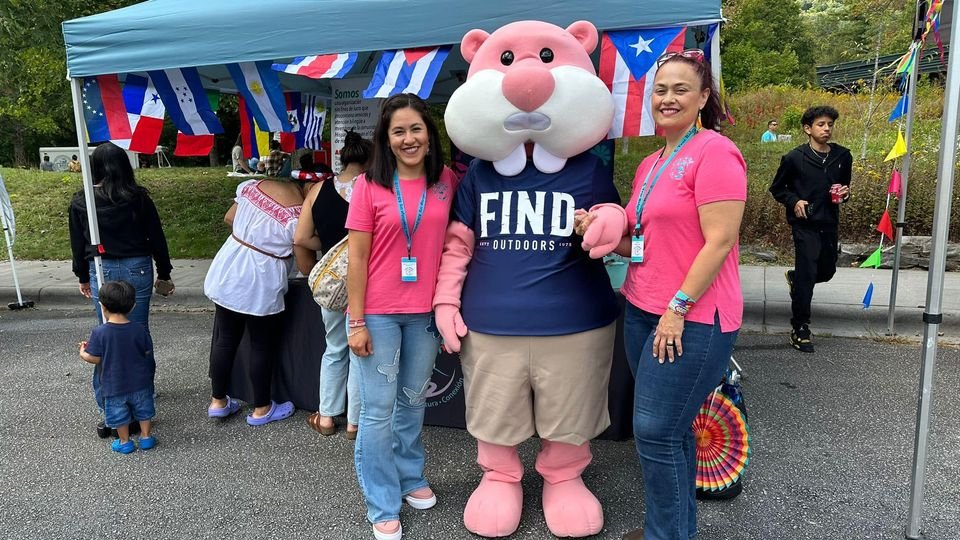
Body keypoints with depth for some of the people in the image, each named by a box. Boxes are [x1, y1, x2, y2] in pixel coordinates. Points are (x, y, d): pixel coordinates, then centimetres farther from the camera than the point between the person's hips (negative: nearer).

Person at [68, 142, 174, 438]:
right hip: (137, 269, -1)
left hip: (101, 272, 1)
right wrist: (164, 274, 10)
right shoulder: (138, 198, -6)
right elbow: (156, 238, -1)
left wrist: (83, 278, 20)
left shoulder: (80, 202, -1)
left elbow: (78, 244, 6)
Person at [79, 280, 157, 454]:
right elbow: (148, 353, -3)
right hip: (140, 382, 2)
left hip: (114, 385, -1)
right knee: (143, 408, 19)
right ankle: (146, 437, 27)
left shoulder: (99, 333, -18)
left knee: (118, 413, 17)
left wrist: (83, 353, 10)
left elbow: (95, 359, -12)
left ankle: (124, 442, 27)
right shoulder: (139, 330, -13)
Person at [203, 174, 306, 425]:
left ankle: (218, 401, 32)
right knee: (262, 345, 11)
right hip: (260, 284, -6)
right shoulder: (299, 215, -19)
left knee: (225, 338, 17)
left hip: (227, 271, 6)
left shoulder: (253, 185, -1)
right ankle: (261, 409, 25)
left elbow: (229, 218, 12)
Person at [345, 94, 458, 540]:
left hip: (426, 312, 3)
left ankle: (410, 476, 40)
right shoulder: (369, 186, -8)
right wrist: (356, 322, -10)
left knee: (413, 401, 19)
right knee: (378, 411, 5)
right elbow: (356, 259, -8)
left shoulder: (445, 181, 1)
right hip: (378, 314, -3)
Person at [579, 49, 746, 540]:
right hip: (642, 312, 8)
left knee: (656, 432, -4)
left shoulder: (714, 152, -11)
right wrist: (605, 234, 1)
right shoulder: (650, 165, 14)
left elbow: (719, 242, -17)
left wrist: (679, 306, -18)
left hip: (692, 319, -8)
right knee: (670, 430, 17)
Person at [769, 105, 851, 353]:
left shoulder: (843, 156, 5)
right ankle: (800, 328, 2)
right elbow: (777, 188, 3)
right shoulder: (795, 158, -7)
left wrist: (845, 193, -2)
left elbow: (845, 185, 20)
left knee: (827, 271, 15)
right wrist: (794, 202, -12)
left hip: (829, 223, 5)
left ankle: (794, 277, 48)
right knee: (807, 274, -8)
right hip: (805, 223, -5)